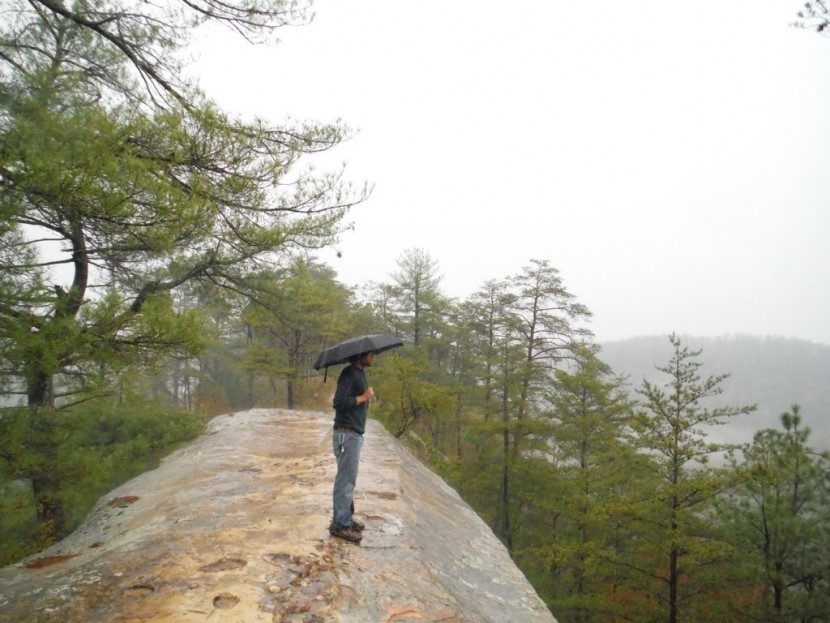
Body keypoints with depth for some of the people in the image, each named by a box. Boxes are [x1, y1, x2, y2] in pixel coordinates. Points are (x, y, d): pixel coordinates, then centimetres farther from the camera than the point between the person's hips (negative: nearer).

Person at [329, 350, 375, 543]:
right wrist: (363, 397, -17)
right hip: (347, 435, -9)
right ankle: (340, 524, 5)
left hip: (355, 434, 9)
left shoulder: (360, 373, 13)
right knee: (346, 479, -3)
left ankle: (345, 517, 26)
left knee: (348, 478, 16)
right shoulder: (349, 374, -16)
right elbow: (339, 402, -23)